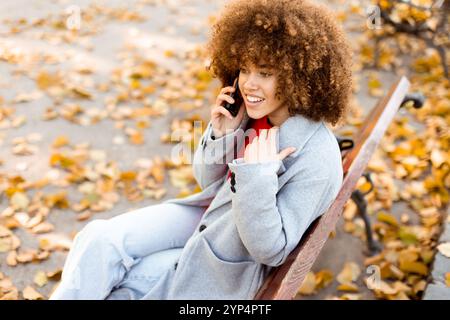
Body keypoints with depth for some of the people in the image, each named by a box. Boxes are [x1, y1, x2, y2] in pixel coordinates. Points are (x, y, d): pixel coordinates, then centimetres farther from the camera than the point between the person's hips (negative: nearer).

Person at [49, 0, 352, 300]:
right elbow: (209, 181, 4)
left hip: (234, 262, -5)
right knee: (100, 239, -11)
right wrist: (219, 134, -16)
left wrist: (258, 177, -36)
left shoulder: (317, 156, -28)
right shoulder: (253, 113, -10)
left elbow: (271, 250, -23)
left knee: (116, 283, -10)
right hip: (208, 212, 6)